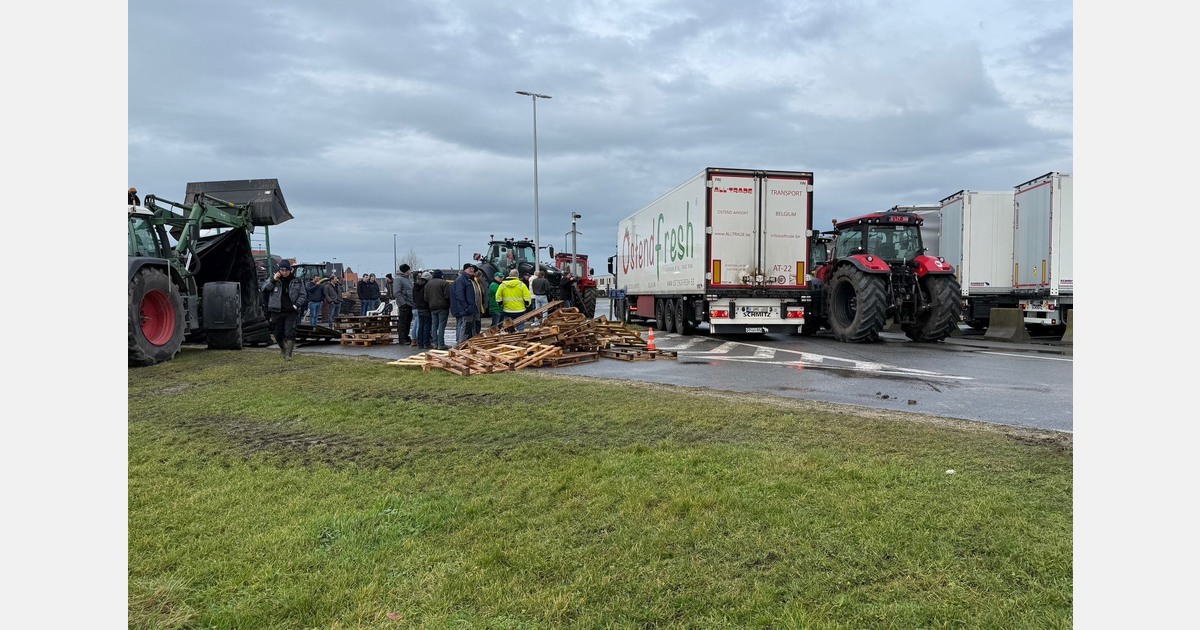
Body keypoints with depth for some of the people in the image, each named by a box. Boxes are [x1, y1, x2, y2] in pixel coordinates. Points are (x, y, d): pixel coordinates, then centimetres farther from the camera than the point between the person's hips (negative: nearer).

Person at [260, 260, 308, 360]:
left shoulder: (297, 281, 4)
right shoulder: (274, 279, 6)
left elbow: (303, 295, 7)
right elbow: (264, 288, -3)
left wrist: (297, 305, -7)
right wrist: (273, 280, -14)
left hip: (291, 312, -2)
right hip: (276, 311, 2)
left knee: (290, 333, -12)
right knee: (278, 334, 9)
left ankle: (288, 354, -8)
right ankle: (283, 348, 37)